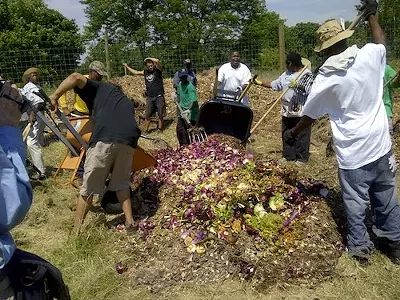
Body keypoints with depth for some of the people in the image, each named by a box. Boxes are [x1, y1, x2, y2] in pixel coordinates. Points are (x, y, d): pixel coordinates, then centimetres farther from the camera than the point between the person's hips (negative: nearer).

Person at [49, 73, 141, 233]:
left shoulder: (101, 89, 26)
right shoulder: (126, 102, 40)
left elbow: (76, 77, 10)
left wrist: (54, 96, 13)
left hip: (105, 138, -5)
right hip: (128, 141, 5)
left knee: (88, 189, 6)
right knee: (121, 183, 25)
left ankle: (76, 232, 14)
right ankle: (130, 222, 20)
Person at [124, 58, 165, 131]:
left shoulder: (158, 70, -3)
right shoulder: (145, 72, 11)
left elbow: (157, 61, -22)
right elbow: (135, 72, 26)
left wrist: (148, 58, -7)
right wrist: (127, 66, 32)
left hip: (159, 97, -4)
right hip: (149, 97, 4)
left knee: (160, 115, 1)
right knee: (147, 115, 1)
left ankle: (160, 129, 12)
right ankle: (145, 130, 8)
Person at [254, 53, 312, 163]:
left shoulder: (307, 74, -7)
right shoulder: (285, 75, 14)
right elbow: (274, 85, 18)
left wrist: (298, 85, -27)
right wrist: (260, 83, 14)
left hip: (301, 111, -7)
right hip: (287, 111, 7)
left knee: (301, 136, 0)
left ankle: (302, 158, 10)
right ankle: (288, 155, 25)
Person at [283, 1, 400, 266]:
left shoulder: (324, 79, -10)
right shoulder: (370, 55, -7)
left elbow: (310, 116, 3)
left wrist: (293, 133, 21)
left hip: (352, 153, -3)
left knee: (355, 204, 13)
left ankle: (360, 248, 28)